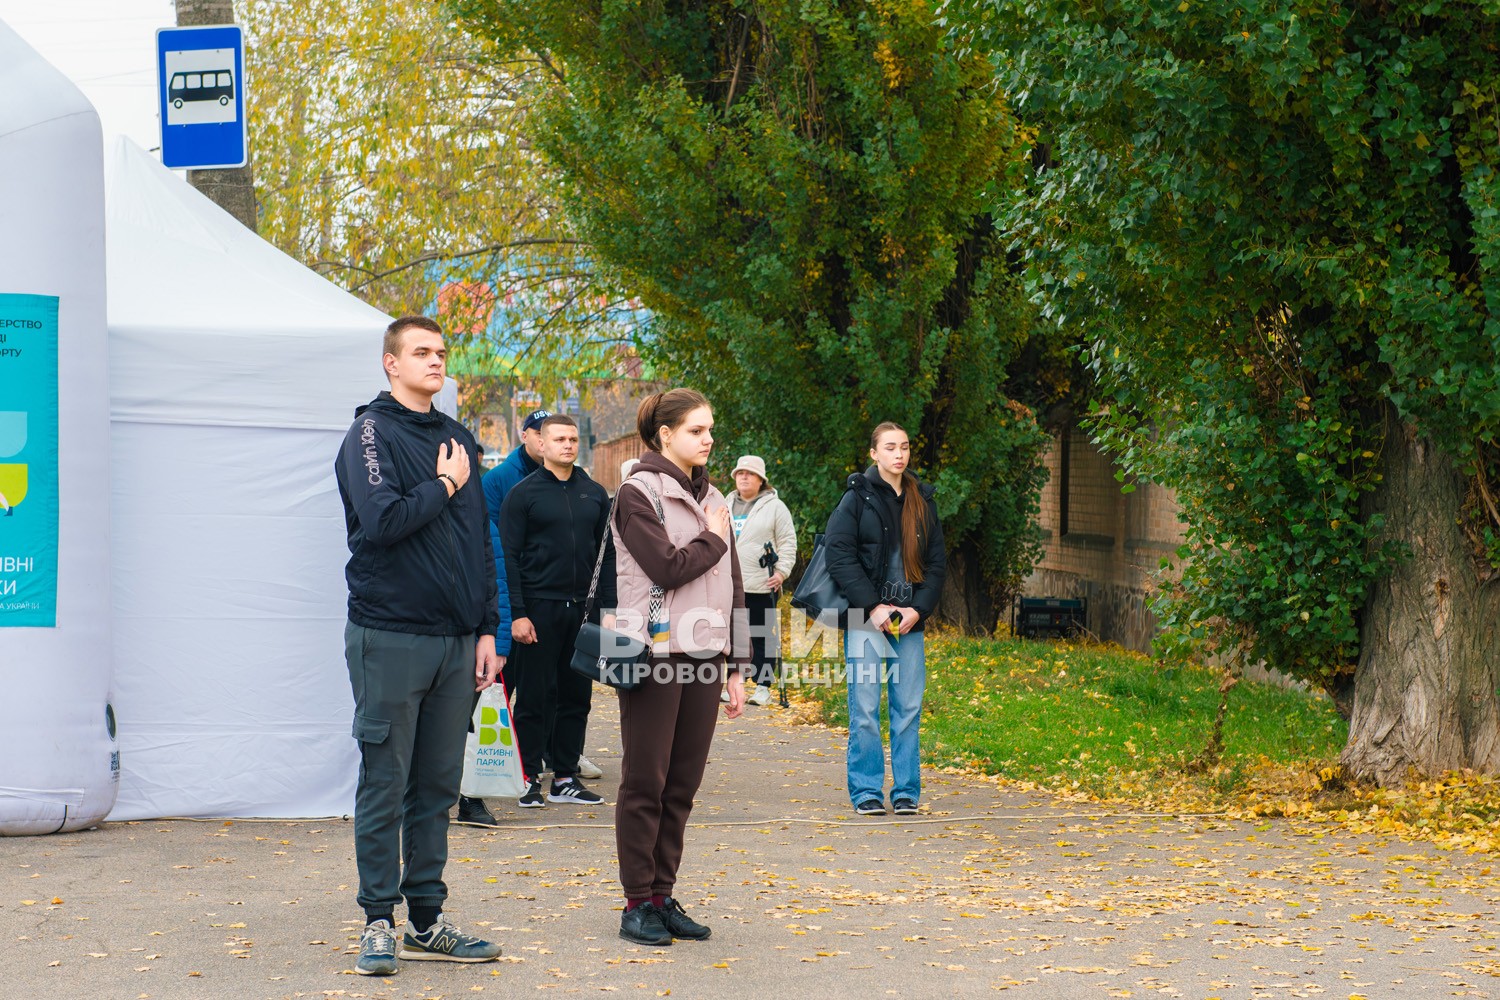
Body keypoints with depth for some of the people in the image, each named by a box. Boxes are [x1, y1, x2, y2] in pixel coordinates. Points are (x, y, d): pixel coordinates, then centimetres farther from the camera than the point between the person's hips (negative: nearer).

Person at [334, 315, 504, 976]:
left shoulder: (457, 438, 15)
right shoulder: (372, 433, -5)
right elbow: (383, 520, -20)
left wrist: (486, 629, 12)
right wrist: (444, 485, -7)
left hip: (454, 641, 6)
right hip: (390, 639, -6)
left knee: (437, 787, 9)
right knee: (385, 786, -1)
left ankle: (427, 922, 16)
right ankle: (378, 922, 5)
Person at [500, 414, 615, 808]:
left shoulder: (594, 494, 11)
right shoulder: (523, 493, -2)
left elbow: (607, 554, 14)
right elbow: (510, 557, -5)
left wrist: (608, 608, 6)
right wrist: (517, 613, -12)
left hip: (582, 608, 4)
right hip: (538, 608, -4)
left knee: (576, 696, 7)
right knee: (534, 697, -1)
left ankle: (566, 778, 14)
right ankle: (530, 779, 5)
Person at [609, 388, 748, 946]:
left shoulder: (711, 498, 17)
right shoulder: (639, 493, -5)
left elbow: (732, 585, 18)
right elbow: (667, 567, -16)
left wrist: (736, 665, 15)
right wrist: (714, 540, 0)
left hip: (703, 655, 6)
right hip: (656, 653, -6)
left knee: (682, 784, 6)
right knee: (645, 783, -2)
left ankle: (663, 898, 12)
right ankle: (637, 905, 3)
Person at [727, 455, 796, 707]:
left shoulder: (774, 507, 0)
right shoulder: (726, 506, 15)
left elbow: (788, 542, -1)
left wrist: (782, 572, -10)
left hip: (762, 585, -5)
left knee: (762, 637, -1)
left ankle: (763, 686, 4)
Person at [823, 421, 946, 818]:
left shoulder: (922, 502, 13)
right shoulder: (857, 498, -1)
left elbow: (937, 562, 13)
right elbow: (839, 556, -7)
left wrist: (918, 609, -2)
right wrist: (873, 607, -13)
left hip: (909, 621, 4)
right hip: (866, 620, -4)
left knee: (909, 708, 3)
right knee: (865, 708, -4)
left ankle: (906, 792, 10)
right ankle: (866, 791, 5)